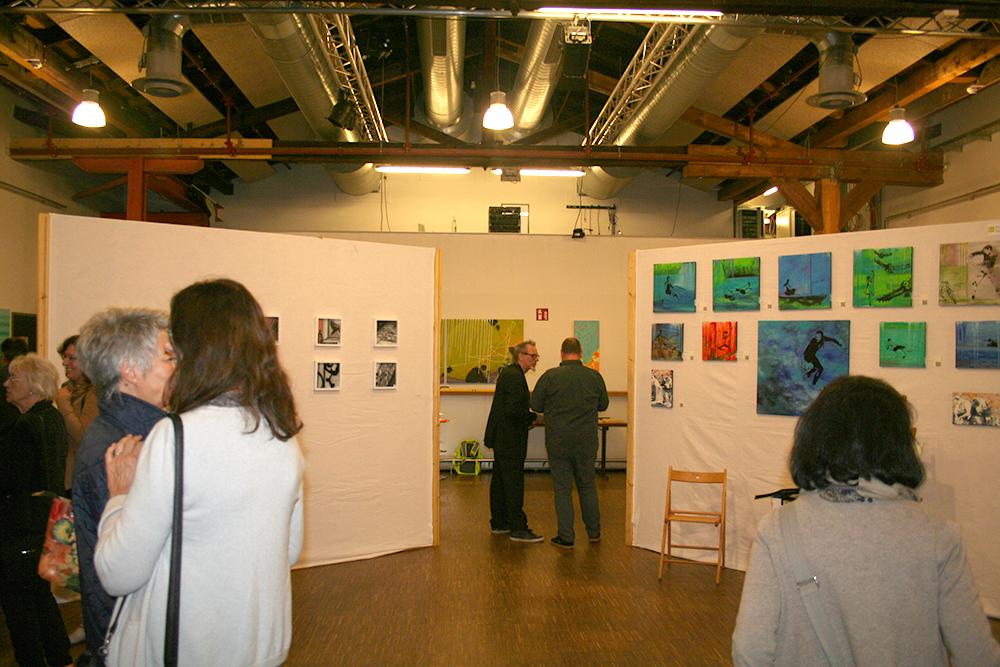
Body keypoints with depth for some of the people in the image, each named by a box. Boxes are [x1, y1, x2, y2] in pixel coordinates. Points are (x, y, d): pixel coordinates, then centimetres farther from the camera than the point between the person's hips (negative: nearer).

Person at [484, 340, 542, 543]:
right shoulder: (515, 376, -18)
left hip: (501, 438, 11)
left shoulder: (508, 372, 15)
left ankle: (499, 523, 24)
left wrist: (530, 415, 10)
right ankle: (517, 528, -2)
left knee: (500, 481, 15)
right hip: (510, 440, -11)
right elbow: (513, 410, -24)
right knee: (514, 483, -6)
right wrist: (534, 415, -12)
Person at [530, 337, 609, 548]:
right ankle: (594, 531, 29)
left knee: (562, 488, 5)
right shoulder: (594, 376, -2)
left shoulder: (550, 376, -9)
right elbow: (603, 405, 12)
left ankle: (566, 537, 8)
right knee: (588, 485, 18)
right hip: (587, 442, 2)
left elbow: (535, 405, -1)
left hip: (558, 442, -2)